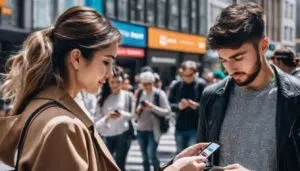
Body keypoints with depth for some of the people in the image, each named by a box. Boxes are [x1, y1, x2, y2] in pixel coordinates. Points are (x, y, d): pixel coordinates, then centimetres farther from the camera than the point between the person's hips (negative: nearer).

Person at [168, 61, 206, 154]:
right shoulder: (176, 86, 5)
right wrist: (179, 106, -16)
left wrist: (197, 106, -25)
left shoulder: (201, 85, -5)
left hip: (196, 129, -4)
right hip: (180, 128, 4)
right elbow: (169, 104, 4)